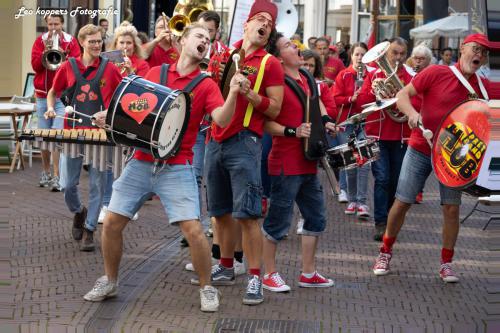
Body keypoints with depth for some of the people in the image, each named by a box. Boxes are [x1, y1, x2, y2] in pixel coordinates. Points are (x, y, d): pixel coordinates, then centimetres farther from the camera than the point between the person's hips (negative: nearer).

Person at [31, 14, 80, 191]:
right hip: (43, 95, 3)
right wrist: (47, 50, -15)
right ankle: (45, 172, 24)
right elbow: (35, 65, -3)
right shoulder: (40, 41, 6)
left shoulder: (71, 42, 1)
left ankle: (56, 177, -13)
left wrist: (62, 53, -19)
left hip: (63, 96, -3)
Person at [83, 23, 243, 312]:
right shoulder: (155, 72, 8)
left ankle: (207, 289, 6)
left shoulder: (206, 85, 0)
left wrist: (233, 94, -32)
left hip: (177, 168, -3)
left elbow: (222, 120, -15)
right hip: (141, 162, 3)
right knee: (112, 222, 2)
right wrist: (112, 117, -2)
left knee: (193, 229, -13)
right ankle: (110, 282, 22)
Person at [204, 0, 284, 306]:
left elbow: (274, 109, -4)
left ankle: (255, 278, -8)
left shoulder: (270, 64, 0)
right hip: (216, 140, 5)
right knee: (221, 211, 13)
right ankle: (226, 268, 26)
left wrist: (249, 93, -18)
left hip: (244, 142, -5)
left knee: (247, 214, -10)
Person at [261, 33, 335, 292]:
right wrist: (293, 132, -25)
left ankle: (308, 273, 24)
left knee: (316, 217, 14)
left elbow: (316, 102, 29)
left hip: (307, 163, 9)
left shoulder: (305, 80, 11)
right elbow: (265, 123, -18)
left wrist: (325, 120, 11)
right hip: (286, 164, -9)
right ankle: (270, 274, 13)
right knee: (278, 221, 0)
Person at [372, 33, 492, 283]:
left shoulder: (482, 87, -2)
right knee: (402, 203, 2)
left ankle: (446, 264, 13)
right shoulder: (437, 73, -12)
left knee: (452, 207, -1)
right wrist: (412, 114, -30)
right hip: (421, 149, -2)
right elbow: (402, 95, -11)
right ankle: (385, 253, 20)